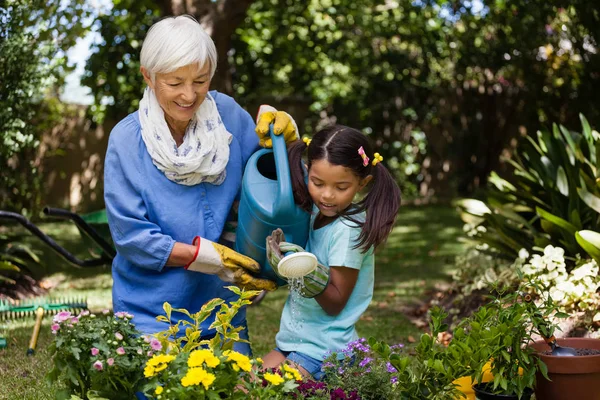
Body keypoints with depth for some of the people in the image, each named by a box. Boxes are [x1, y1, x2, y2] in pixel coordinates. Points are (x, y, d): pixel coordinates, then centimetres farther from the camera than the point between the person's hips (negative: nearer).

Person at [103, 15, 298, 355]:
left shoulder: (227, 114, -6)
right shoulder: (127, 141, -13)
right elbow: (131, 236, -14)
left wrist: (282, 138, -14)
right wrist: (212, 257, -21)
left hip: (221, 306, 3)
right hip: (151, 312, -3)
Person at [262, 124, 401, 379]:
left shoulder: (349, 230, -20)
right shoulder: (317, 211, -1)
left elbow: (335, 304, -16)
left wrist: (310, 274, -31)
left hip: (322, 355, -8)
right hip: (294, 340, 8)